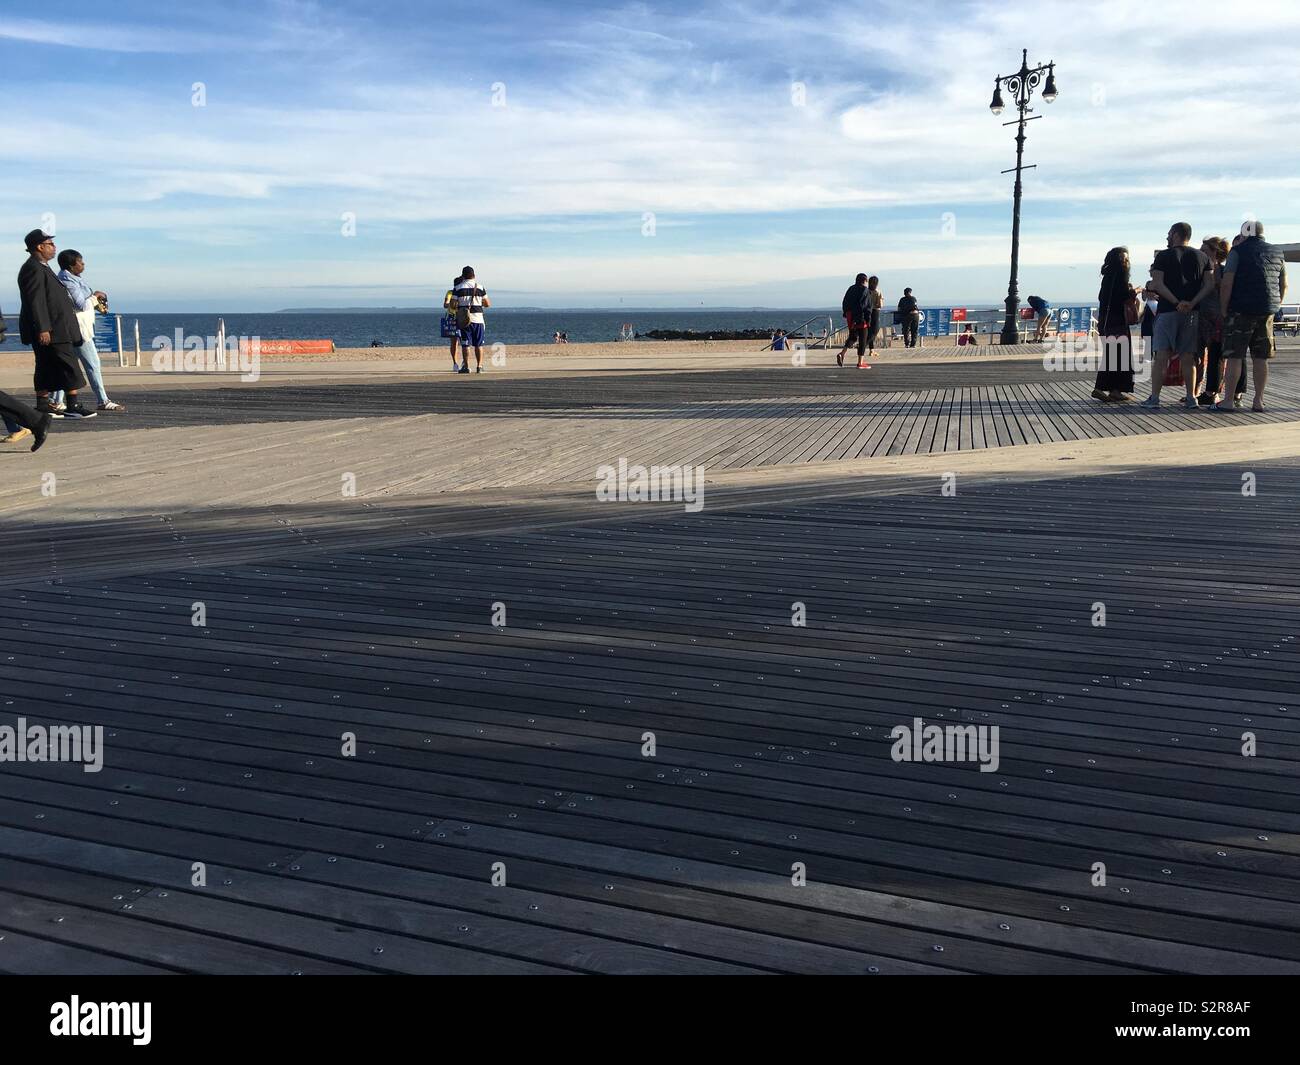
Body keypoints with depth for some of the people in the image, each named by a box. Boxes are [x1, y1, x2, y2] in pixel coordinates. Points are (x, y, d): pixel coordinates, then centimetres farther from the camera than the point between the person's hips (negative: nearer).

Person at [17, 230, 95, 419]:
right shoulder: (34, 269, -14)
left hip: (52, 329, 11)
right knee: (68, 367, -9)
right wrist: (43, 329, -24)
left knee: (47, 369, 11)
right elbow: (35, 301, -20)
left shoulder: (40, 268, 19)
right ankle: (73, 406, -8)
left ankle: (43, 406, 13)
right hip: (50, 330, -11)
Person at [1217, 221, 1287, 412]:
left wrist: (1224, 310, -5)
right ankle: (1258, 401, 10)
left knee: (1234, 357, -4)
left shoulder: (1238, 251, -5)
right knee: (1261, 359, 8)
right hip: (1267, 313, 5)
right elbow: (1284, 285, 17)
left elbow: (1227, 284, -12)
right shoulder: (1277, 253, 13)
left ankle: (1228, 401, -6)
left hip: (1241, 311, -5)